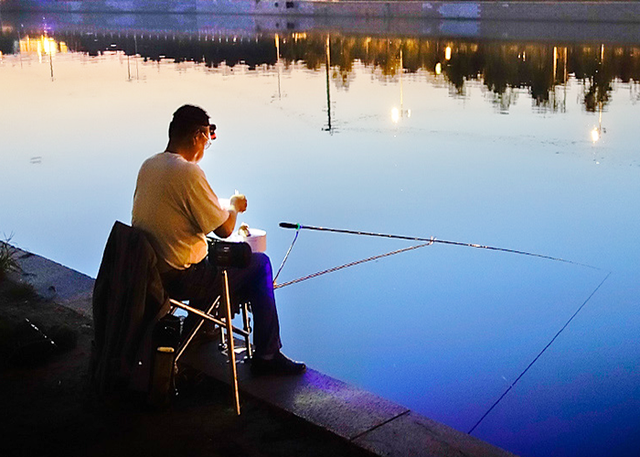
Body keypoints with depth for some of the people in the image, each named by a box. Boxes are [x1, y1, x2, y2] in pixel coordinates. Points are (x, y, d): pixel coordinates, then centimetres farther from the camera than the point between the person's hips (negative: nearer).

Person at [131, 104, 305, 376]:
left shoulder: (148, 165, 5)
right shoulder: (188, 172, -21)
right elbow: (224, 229, -16)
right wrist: (235, 205, 5)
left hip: (146, 273, 9)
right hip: (178, 279, -9)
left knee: (211, 252, 34)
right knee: (259, 263, 6)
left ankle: (197, 325, 42)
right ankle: (267, 356, 8)